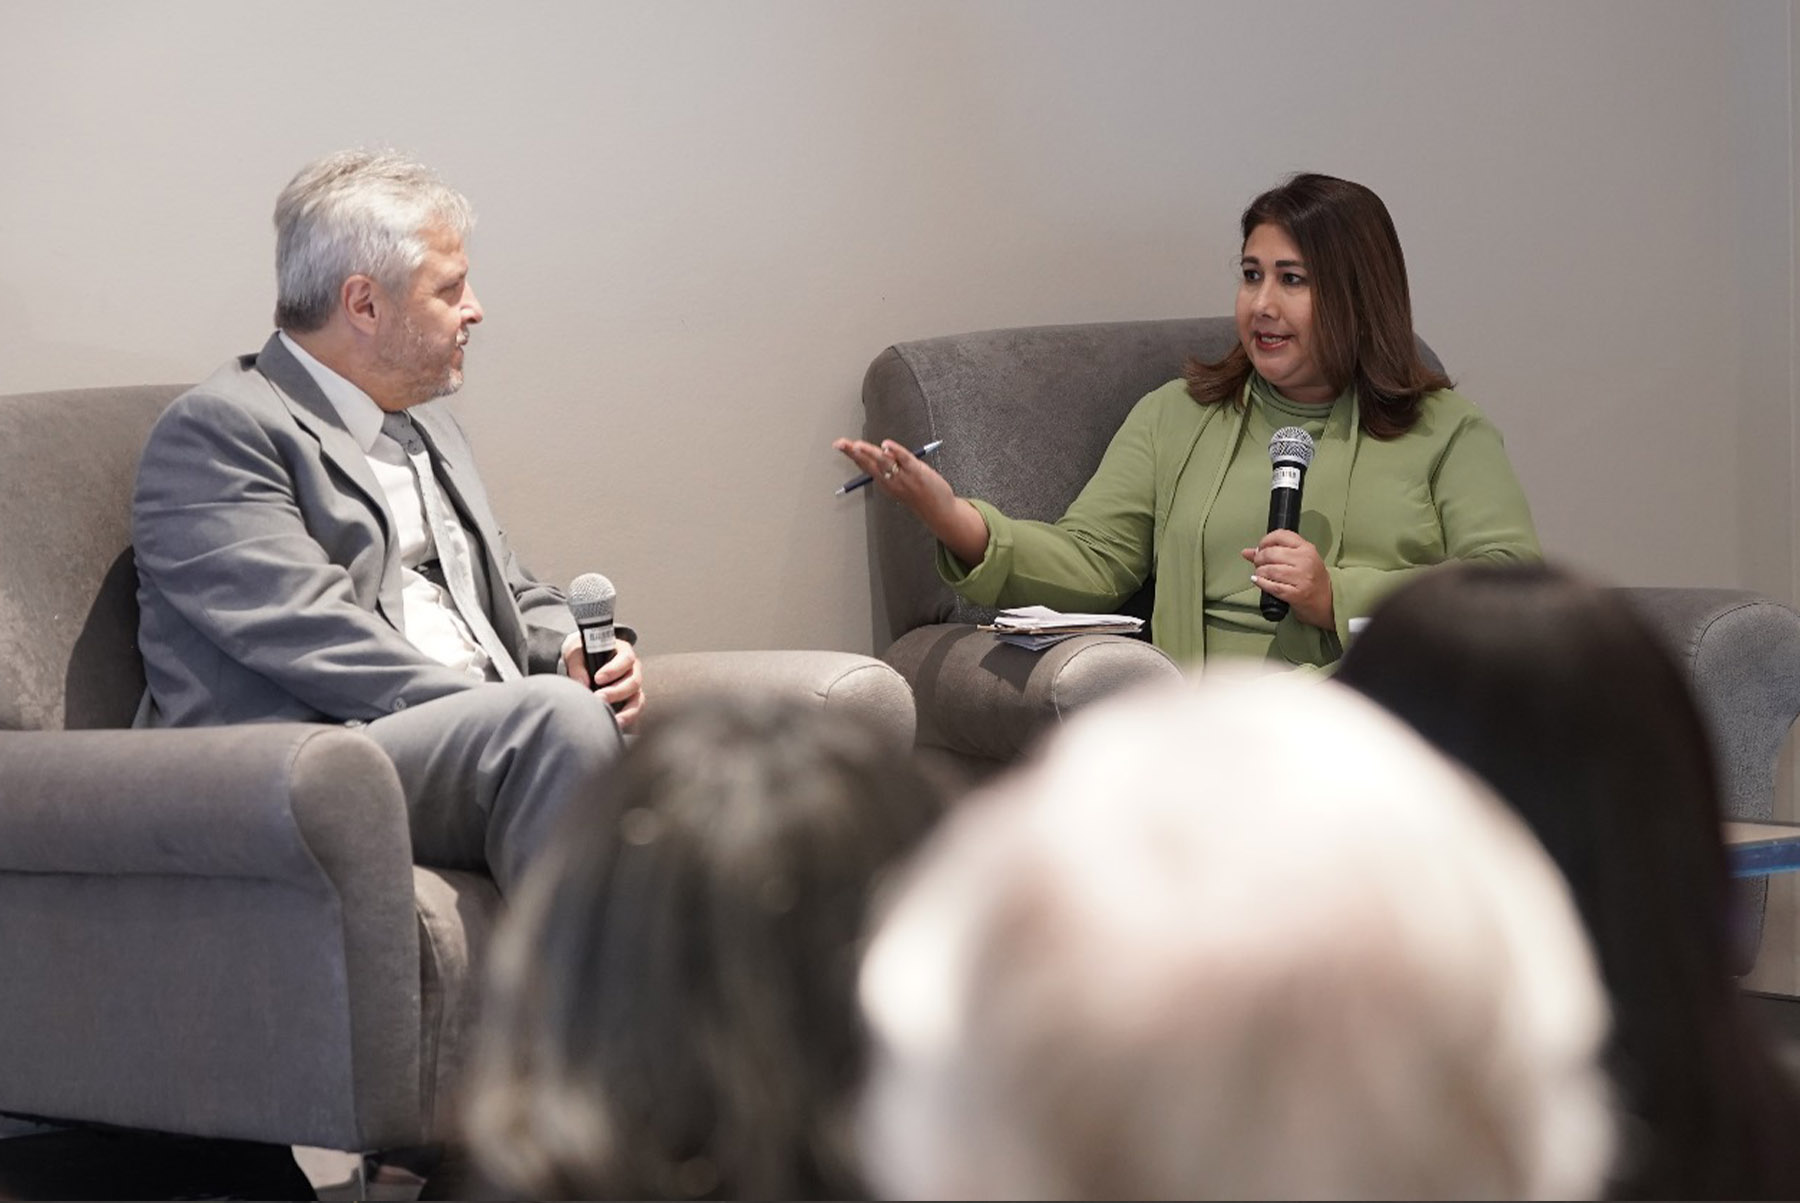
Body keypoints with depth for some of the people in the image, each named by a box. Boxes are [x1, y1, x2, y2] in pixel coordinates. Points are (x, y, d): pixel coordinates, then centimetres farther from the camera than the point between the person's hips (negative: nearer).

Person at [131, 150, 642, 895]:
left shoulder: (424, 425, 26)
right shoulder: (216, 431, -4)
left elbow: (514, 599, 31)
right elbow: (315, 639, -16)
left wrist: (576, 654, 5)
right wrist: (546, 709, -20)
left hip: (490, 742, 8)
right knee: (560, 715, -34)